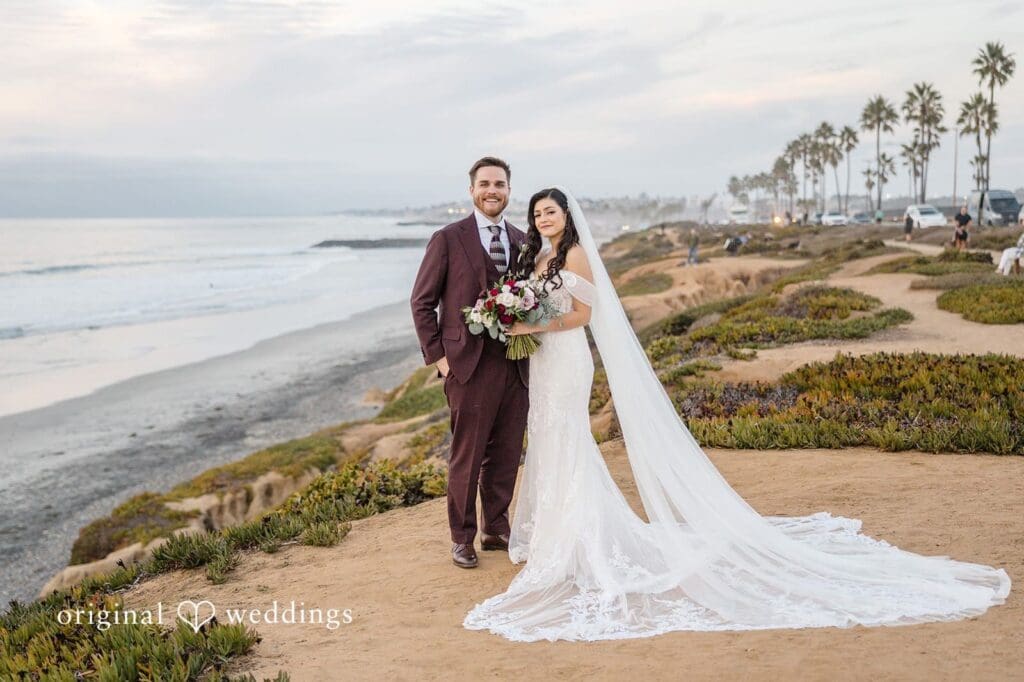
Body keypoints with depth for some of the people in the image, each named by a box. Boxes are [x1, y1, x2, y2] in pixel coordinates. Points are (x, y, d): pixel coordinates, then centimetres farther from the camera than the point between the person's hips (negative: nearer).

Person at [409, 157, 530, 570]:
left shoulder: (523, 241, 11)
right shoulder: (448, 239, -3)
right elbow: (421, 302, -2)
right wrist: (437, 356, -6)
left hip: (516, 367, 4)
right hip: (470, 365, -4)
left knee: (507, 455, 12)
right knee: (467, 458, 4)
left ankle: (497, 529, 28)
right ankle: (462, 538, 19)